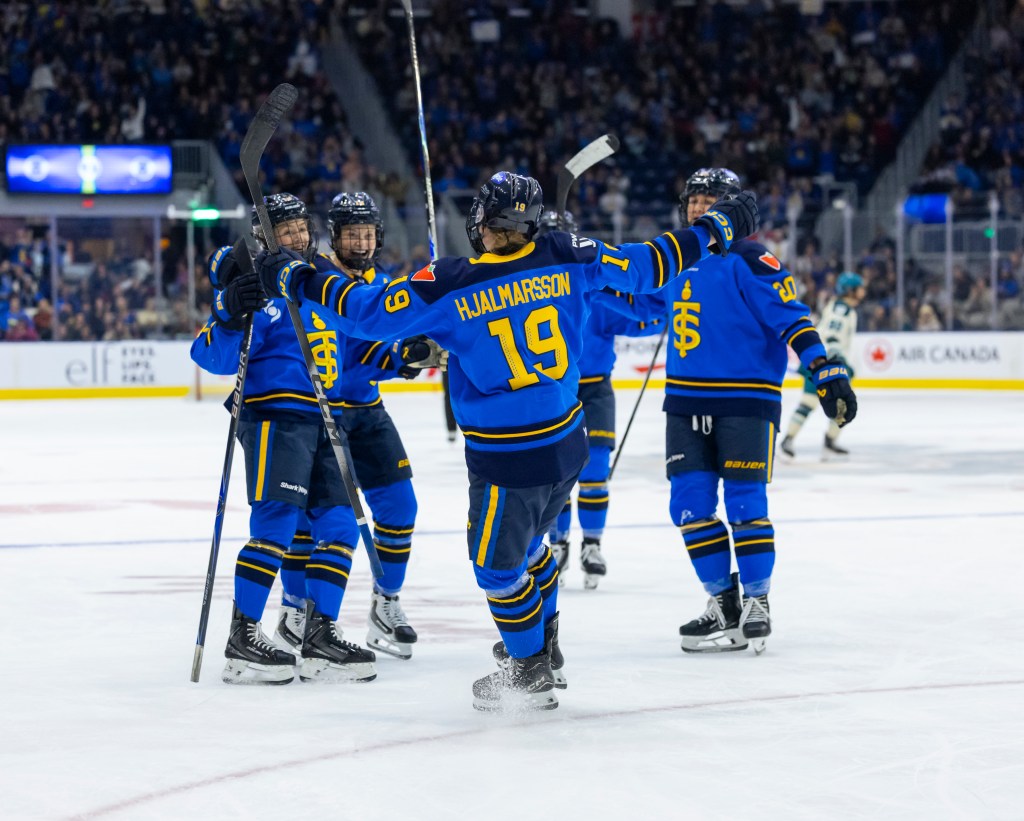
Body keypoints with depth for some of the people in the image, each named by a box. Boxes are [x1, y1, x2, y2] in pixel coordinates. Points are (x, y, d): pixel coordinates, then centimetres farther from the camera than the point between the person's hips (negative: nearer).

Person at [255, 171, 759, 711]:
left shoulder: (449, 287, -17)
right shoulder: (566, 259, -6)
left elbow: (368, 312, -15)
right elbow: (645, 265, 2)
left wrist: (295, 278, -3)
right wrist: (717, 230, 15)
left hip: (508, 462, -6)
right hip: (567, 444, 6)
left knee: (496, 563, 14)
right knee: (525, 542, 29)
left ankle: (531, 672, 24)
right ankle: (544, 646, 44)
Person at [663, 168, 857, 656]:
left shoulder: (748, 260, -9)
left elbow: (791, 317, -16)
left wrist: (825, 371, -24)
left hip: (745, 400, -7)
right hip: (686, 400, 7)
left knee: (744, 503, -7)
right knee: (690, 505, 2)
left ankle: (756, 604, 6)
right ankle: (723, 604, 14)